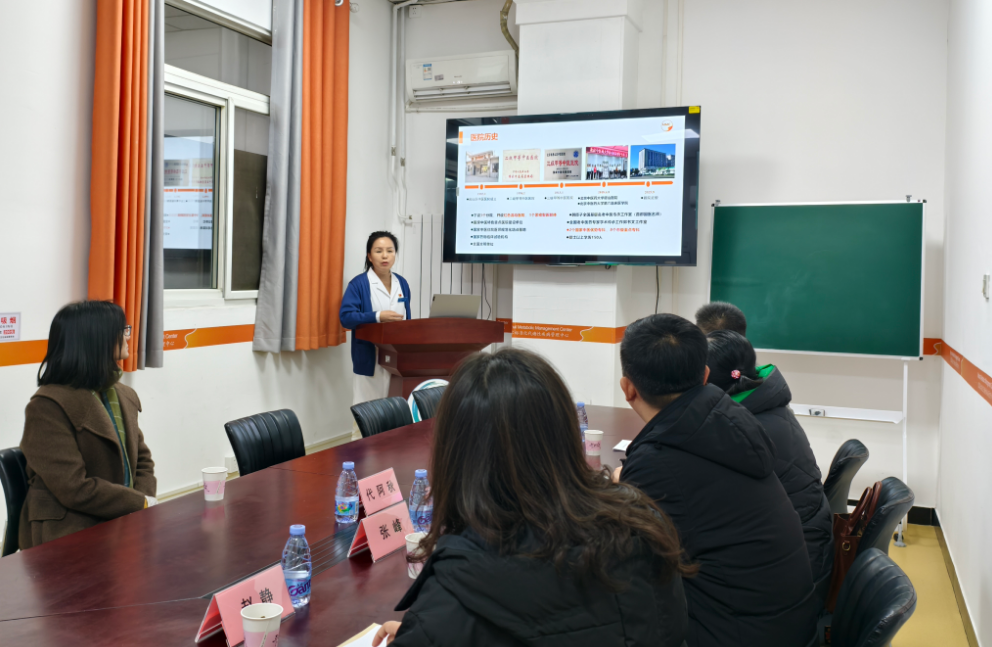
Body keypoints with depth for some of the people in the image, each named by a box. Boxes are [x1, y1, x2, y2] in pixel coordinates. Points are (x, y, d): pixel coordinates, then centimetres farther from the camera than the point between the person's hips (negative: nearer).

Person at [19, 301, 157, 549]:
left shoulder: (124, 396, 14)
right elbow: (74, 489, -18)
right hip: (70, 536, -7)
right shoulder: (47, 406, -12)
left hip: (122, 524, 7)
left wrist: (146, 500, -3)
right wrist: (141, 503, -12)